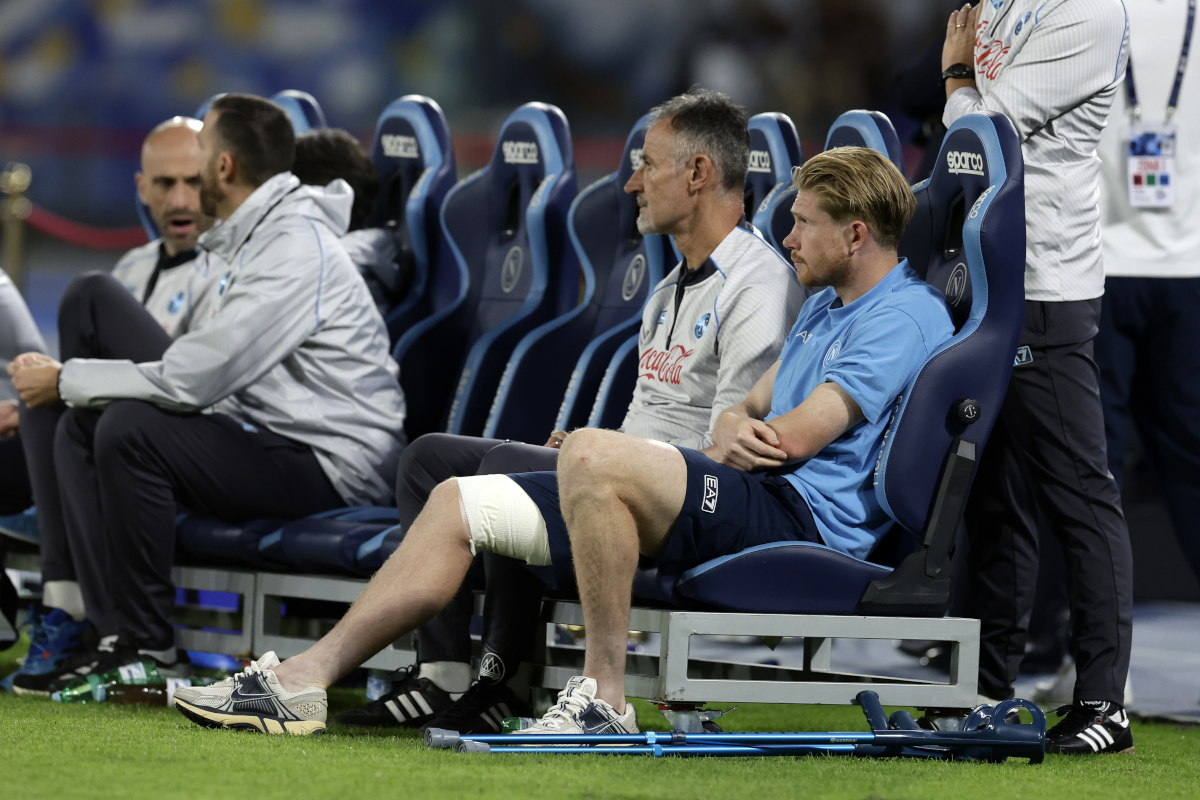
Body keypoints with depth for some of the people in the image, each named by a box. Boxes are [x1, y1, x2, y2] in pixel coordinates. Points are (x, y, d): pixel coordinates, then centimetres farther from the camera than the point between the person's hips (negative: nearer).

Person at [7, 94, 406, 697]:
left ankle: (146, 647, -16)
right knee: (84, 423, 2)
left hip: (331, 464, -10)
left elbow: (189, 380, -23)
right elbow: (201, 371, 16)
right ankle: (116, 629, -6)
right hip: (277, 443, 10)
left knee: (131, 430, -25)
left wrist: (67, 379, -11)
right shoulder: (257, 238, 16)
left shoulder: (294, 250, -18)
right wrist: (73, 386, 6)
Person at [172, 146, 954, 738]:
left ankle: (604, 698, -29)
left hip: (802, 514, -10)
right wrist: (736, 429, -1)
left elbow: (801, 434, -14)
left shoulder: (908, 315, -5)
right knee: (463, 502, 3)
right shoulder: (825, 307, 28)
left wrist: (741, 441, 7)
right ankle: (304, 678, -1)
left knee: (592, 454, -37)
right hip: (745, 503, 10)